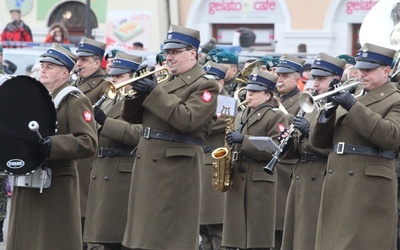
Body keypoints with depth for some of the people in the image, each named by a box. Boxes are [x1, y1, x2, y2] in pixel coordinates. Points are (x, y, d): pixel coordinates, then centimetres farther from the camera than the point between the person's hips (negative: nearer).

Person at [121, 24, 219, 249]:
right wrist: (137, 91, -4)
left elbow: (187, 120, -22)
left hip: (177, 169, -8)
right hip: (148, 164, 8)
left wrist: (154, 93, -20)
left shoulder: (204, 86, -6)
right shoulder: (165, 83, 18)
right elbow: (130, 116, 17)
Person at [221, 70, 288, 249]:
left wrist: (244, 140, -20)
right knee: (238, 234, 6)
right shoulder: (245, 114, 19)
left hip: (260, 180, -7)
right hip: (237, 178, 7)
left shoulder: (276, 116, -5)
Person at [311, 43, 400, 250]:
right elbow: (319, 141, 15)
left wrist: (354, 107, -20)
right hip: (337, 186, 6)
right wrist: (327, 113, -5)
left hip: (370, 189, -6)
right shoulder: (349, 96, 19)